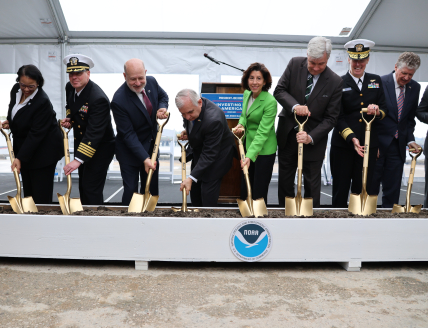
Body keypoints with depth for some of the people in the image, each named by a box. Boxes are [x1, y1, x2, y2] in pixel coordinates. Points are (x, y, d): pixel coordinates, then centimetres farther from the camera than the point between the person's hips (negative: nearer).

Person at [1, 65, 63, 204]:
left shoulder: (42, 102, -25)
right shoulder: (16, 89, -1)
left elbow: (36, 134, -25)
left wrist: (20, 158, -25)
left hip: (43, 152, -8)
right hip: (23, 147, 8)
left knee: (41, 195, -2)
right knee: (27, 191, 15)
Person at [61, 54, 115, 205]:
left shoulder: (98, 99, -30)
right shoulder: (70, 88, -3)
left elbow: (94, 133, -34)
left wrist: (78, 159, -39)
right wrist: (69, 118, -2)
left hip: (100, 148, -9)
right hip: (81, 142, 9)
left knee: (91, 189, -8)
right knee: (83, 186, 20)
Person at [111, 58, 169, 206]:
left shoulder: (151, 82, -9)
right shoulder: (119, 101, -27)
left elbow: (163, 96, 14)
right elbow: (128, 134, -25)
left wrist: (162, 107, -10)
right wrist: (144, 158, -31)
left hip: (152, 146, 6)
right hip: (129, 151, -6)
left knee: (151, 188, 15)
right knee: (131, 190, 1)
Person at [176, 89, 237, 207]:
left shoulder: (213, 119, -39)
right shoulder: (190, 106, -15)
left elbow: (209, 155, -33)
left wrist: (191, 178, -35)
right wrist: (186, 131, -9)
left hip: (217, 155, -8)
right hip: (199, 151, 8)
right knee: (194, 188, 18)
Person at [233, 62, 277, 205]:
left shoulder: (270, 102, -22)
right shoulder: (247, 94, 1)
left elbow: (263, 132, -26)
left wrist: (250, 156, -33)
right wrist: (241, 124, -6)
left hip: (264, 150, -7)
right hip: (249, 144, 7)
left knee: (259, 193, 4)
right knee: (245, 189, 16)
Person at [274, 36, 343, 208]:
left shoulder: (335, 82, -14)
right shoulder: (295, 64, -7)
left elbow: (330, 118, -12)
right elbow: (279, 90, -5)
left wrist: (310, 137, -25)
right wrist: (294, 106, -24)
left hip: (314, 139, -3)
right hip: (287, 134, 3)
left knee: (312, 183, 8)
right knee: (285, 180, 15)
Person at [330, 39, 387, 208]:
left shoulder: (376, 81, 12)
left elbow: (384, 108, 12)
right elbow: (337, 117, -5)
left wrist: (378, 112, -13)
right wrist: (352, 138, -17)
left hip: (369, 144, 3)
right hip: (342, 144, -3)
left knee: (362, 189, 8)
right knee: (341, 188, 3)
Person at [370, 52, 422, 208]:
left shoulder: (415, 88, 7)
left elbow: (410, 118, 15)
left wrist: (410, 140, 1)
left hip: (398, 146, 5)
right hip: (378, 144, -5)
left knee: (393, 191, 10)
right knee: (370, 188, 3)